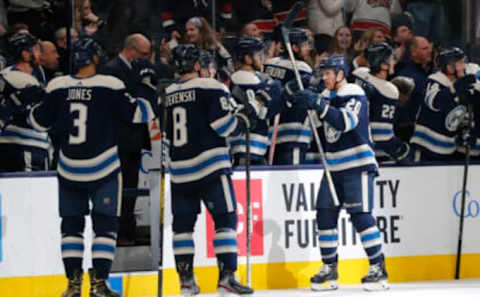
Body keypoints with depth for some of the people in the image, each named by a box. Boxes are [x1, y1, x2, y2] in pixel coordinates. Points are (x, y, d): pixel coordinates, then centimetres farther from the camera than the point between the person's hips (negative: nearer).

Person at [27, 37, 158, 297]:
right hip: (103, 168, -3)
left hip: (69, 170, 3)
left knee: (71, 224, 12)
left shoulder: (57, 88, -2)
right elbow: (138, 113, -7)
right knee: (105, 225, 5)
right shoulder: (109, 86, -11)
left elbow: (39, 122, 8)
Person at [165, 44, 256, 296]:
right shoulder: (211, 88, -6)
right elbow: (223, 124, -12)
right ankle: (227, 277, -11)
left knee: (183, 223, 12)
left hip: (179, 170, 6)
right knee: (225, 219, -3)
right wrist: (245, 119, 5)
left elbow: (161, 135, 17)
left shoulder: (167, 95, 12)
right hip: (210, 166, -6)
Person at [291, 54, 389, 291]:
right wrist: (305, 101, 1)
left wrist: (319, 104, -32)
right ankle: (329, 268, 12)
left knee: (360, 215, -12)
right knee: (325, 214, 4)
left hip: (357, 165, -8)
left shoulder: (355, 96, -11)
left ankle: (378, 268, -7)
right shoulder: (327, 96, 12)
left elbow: (346, 122, -26)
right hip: (334, 165, 8)